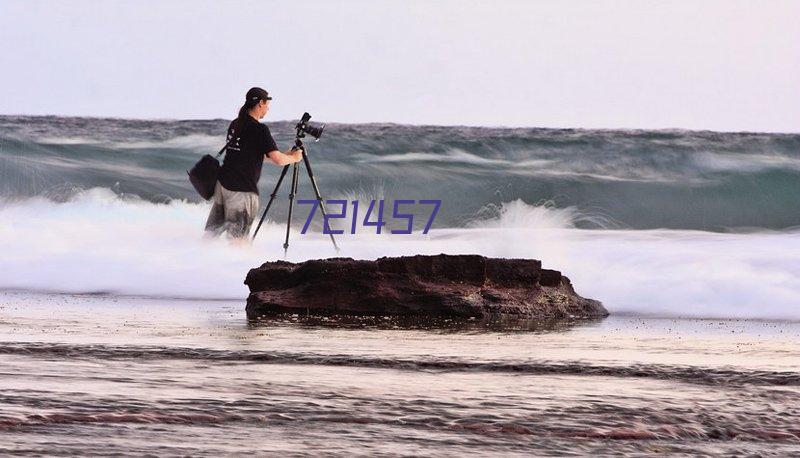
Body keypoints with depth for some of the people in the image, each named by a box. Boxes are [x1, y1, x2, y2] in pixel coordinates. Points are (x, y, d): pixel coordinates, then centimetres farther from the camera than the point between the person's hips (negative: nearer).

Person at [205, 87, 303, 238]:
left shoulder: (235, 124, 12)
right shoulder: (260, 129, -13)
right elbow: (277, 160, -17)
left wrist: (284, 154, 26)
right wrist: (294, 158, 5)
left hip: (222, 182, 8)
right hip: (242, 190, -8)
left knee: (212, 231, 12)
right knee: (238, 236, -4)